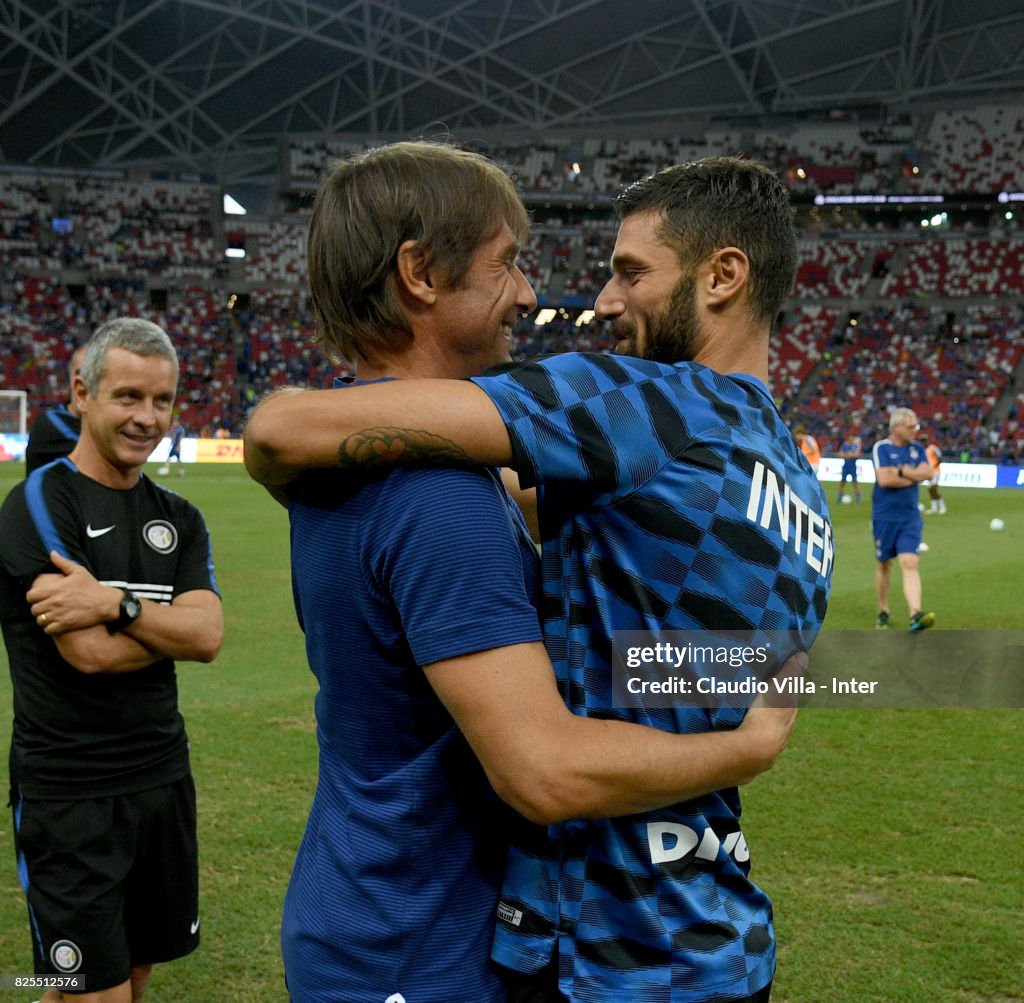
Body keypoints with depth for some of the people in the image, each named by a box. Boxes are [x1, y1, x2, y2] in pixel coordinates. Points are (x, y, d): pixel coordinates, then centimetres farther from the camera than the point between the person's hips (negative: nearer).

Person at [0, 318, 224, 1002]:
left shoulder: (178, 518, 10)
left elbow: (209, 636, -6)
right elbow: (91, 652, -18)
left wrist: (119, 604, -20)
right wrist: (169, 624, -3)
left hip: (163, 778, 6)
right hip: (68, 794, -6)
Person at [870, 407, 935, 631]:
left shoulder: (917, 449, 9)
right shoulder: (881, 448, -6)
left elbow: (927, 472, -6)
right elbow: (884, 479, -18)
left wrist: (900, 472, -13)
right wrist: (913, 476, -7)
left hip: (910, 517, 2)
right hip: (885, 517, -2)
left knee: (910, 563, -12)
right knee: (884, 564, 10)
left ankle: (915, 615, -24)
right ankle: (883, 613, 26)